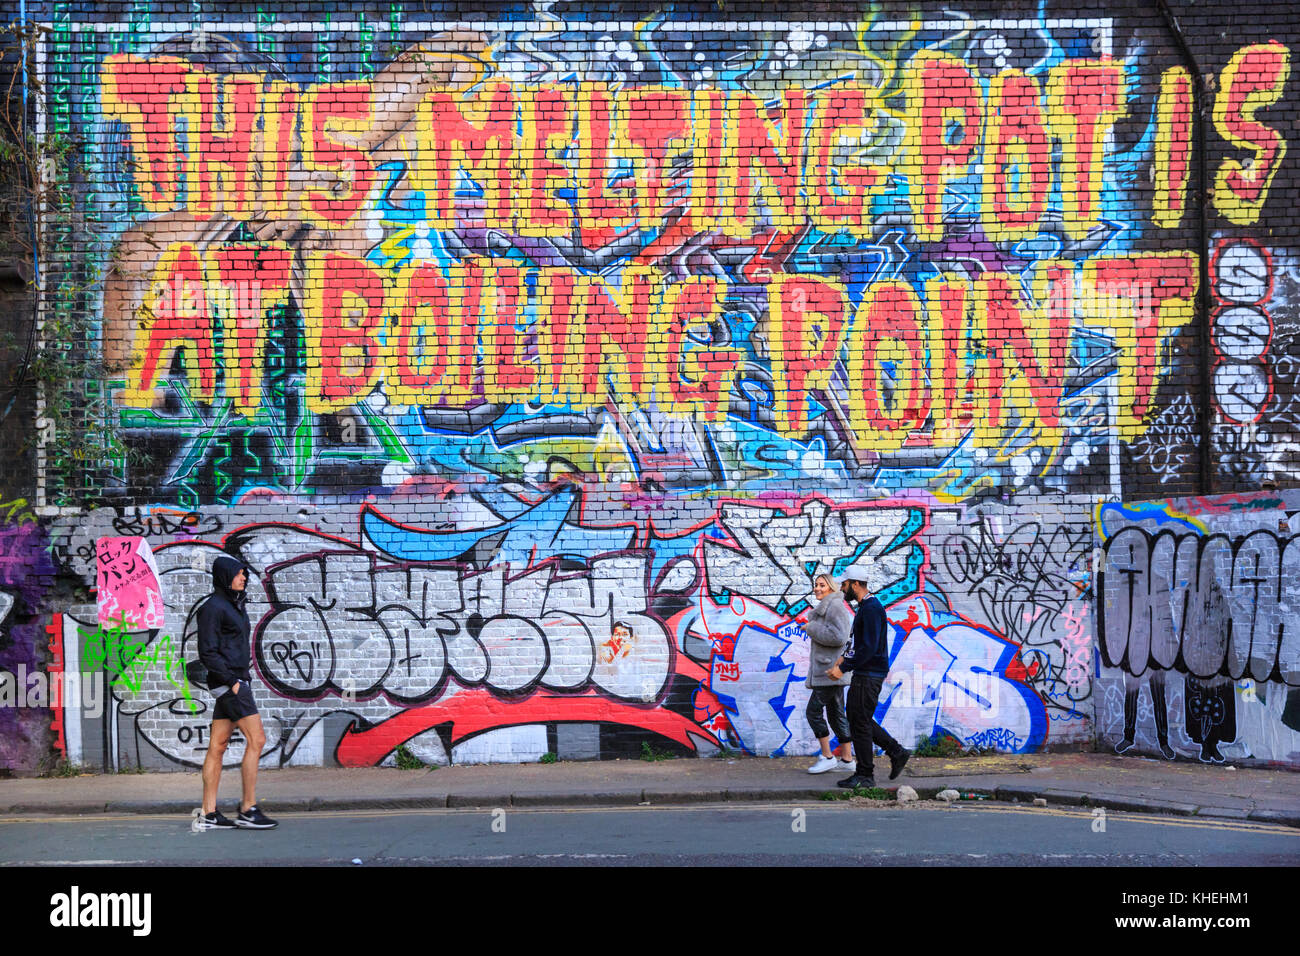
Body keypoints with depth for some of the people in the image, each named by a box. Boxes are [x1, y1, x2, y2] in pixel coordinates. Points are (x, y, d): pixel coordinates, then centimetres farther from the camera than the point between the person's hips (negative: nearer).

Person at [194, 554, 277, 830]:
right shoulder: (213, 606, -10)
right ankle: (248, 810, -7)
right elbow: (207, 652, -15)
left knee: (218, 746, 6)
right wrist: (232, 680, -17)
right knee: (256, 740, -10)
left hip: (236, 680, 9)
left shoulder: (235, 605, 18)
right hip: (227, 680, -9)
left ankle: (209, 814, 7)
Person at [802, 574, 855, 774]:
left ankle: (827, 757, -5)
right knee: (836, 714, 10)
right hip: (829, 670, 10)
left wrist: (812, 628, -15)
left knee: (813, 711, -9)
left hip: (830, 670, -10)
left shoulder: (836, 607, -13)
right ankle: (847, 759, 11)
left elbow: (838, 636, -23)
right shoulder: (825, 608, 18)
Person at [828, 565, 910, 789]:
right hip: (862, 673, 10)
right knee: (858, 719, 15)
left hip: (869, 675, -10)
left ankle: (865, 776, 3)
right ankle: (896, 752, 20)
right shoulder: (865, 607, 14)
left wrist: (843, 668, -21)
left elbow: (868, 648, -24)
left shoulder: (872, 609, -19)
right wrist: (843, 658, 10)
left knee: (860, 723, -4)